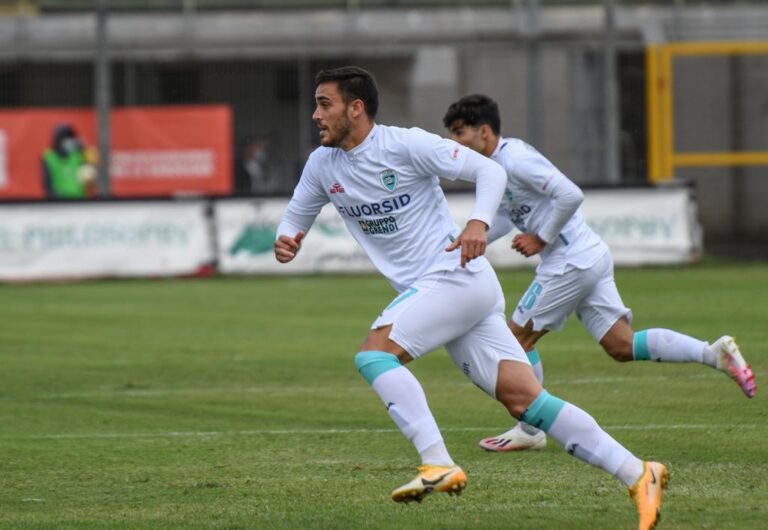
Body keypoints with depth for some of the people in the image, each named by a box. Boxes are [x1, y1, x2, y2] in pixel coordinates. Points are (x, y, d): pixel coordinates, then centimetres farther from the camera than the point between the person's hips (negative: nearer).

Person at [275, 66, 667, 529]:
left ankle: (439, 465, -23)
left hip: (456, 276, -7)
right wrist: (286, 241, -1)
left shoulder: (405, 145, -10)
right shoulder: (323, 165, 10)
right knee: (526, 401, -3)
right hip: (425, 292, 7)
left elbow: (489, 169, -10)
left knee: (374, 353, -21)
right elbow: (296, 216, 22)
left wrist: (480, 223, -27)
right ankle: (638, 476, -5)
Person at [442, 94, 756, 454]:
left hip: (571, 261, -10)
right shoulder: (493, 166, 14)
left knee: (517, 337, 1)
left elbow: (570, 195, -24)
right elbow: (503, 218, 28)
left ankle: (529, 431, 9)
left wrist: (541, 239, -16)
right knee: (622, 346, 5)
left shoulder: (515, 159, -16)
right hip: (589, 258, 10)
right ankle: (715, 353, 0)